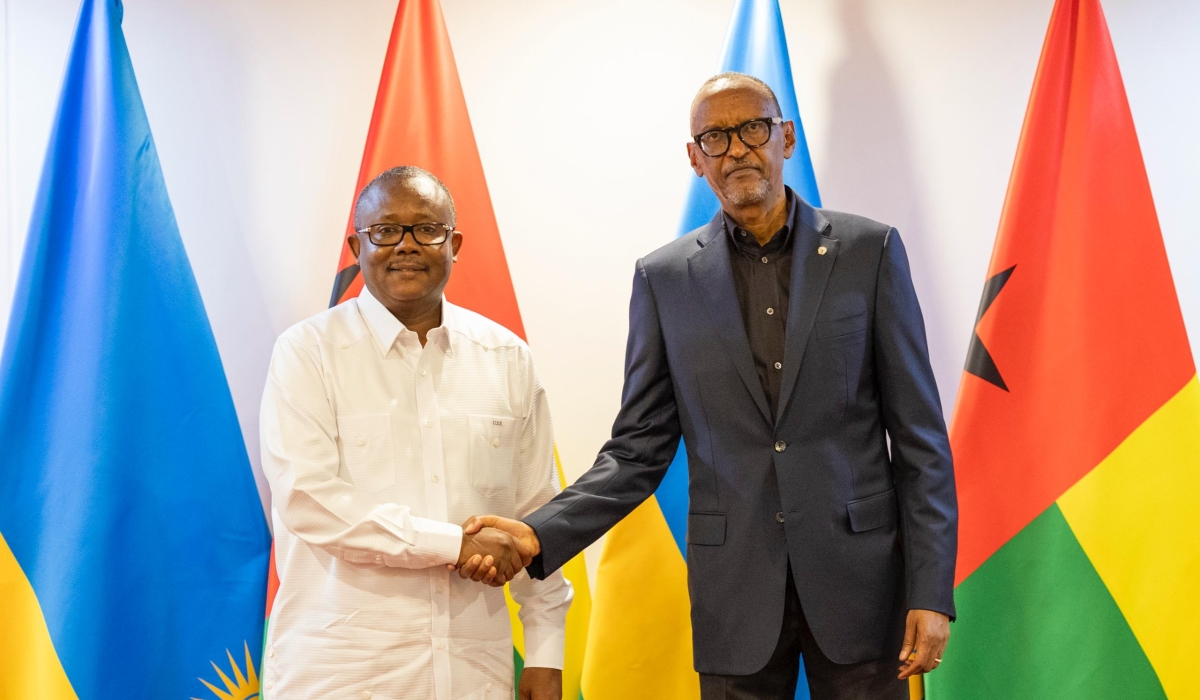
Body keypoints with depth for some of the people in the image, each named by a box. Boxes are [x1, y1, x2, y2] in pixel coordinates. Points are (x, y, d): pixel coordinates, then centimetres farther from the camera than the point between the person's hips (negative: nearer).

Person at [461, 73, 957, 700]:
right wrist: (541, 535, -11)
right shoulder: (664, 277, 3)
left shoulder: (869, 250, 0)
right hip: (734, 593, 1)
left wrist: (930, 591, -6)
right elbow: (639, 449, 4)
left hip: (858, 577, 0)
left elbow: (918, 435, -1)